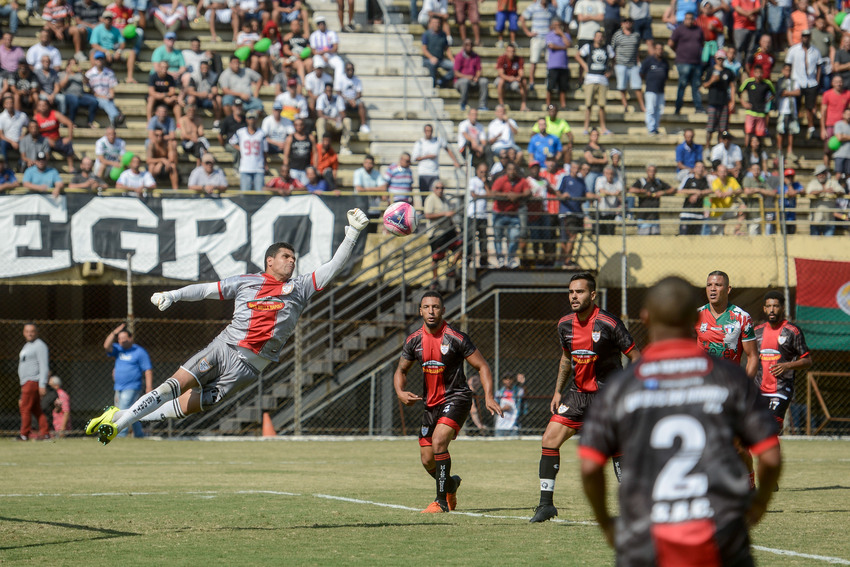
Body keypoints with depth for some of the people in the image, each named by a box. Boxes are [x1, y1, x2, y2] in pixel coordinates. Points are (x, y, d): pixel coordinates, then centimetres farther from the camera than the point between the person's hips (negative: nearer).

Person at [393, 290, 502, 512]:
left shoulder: (456, 338, -13)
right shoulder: (414, 341, 1)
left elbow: (482, 367, -7)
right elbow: (401, 371, 15)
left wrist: (489, 397, -20)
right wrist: (401, 393, -6)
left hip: (455, 398, -6)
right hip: (431, 402, 6)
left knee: (438, 442, -26)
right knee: (427, 461, 7)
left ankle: (442, 501, -17)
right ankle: (451, 484, 40)